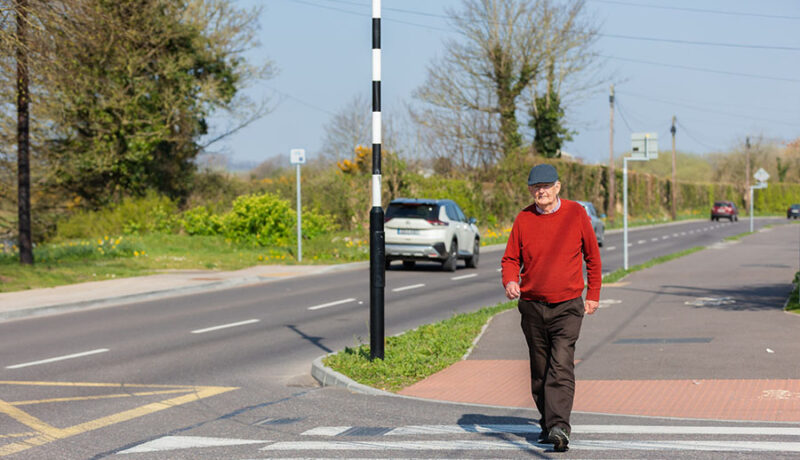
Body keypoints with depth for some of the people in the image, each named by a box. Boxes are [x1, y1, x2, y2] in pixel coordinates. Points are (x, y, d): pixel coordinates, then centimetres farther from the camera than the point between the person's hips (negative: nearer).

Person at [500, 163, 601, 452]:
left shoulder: (576, 214, -1)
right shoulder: (523, 219, 2)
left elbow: (592, 256, 9)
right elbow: (511, 258, 8)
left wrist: (593, 295, 9)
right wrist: (510, 281, -13)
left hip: (567, 307, -3)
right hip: (532, 306, 3)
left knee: (561, 368, -16)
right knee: (540, 371, 11)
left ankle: (559, 427, -24)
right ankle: (548, 424, 24)